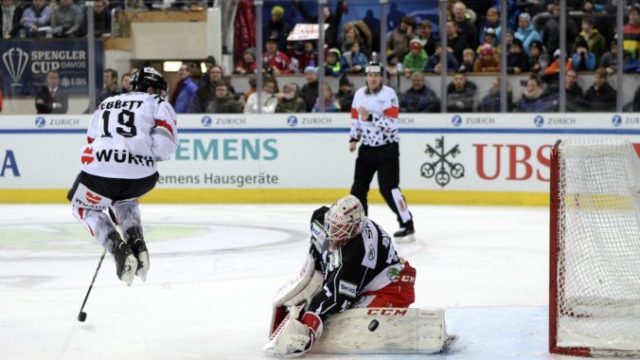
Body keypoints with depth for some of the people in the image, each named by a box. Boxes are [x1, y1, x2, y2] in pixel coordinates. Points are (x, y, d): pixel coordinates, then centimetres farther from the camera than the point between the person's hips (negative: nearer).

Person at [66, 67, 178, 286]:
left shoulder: (106, 104, 30)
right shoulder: (158, 104, 15)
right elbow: (165, 143, -2)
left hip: (99, 169, 1)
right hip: (140, 174, 0)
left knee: (84, 207, 28)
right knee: (123, 200, 34)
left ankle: (119, 249, 5)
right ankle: (137, 243, 12)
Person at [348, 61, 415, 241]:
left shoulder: (389, 94, -13)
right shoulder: (359, 94, 7)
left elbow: (391, 123, -22)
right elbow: (355, 119, 18)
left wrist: (370, 117, -29)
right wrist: (353, 139, 7)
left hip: (387, 147, -6)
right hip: (367, 147, 6)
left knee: (388, 188, -13)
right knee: (359, 187, 7)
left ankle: (407, 224, -6)